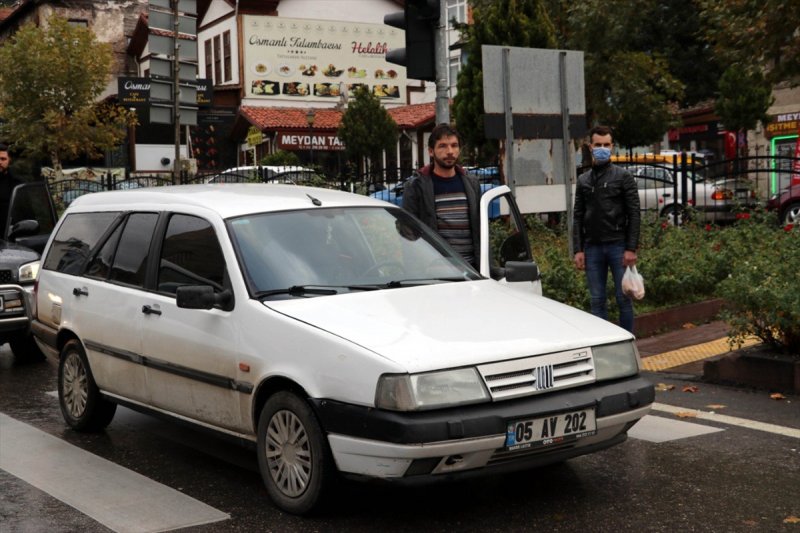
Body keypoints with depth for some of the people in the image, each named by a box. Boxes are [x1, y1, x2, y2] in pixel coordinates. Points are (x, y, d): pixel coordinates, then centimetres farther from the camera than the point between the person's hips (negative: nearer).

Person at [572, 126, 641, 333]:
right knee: (597, 301, 6)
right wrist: (578, 250, 2)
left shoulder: (623, 176, 1)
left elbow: (633, 214, -3)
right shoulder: (583, 180, 12)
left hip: (618, 246, -3)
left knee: (623, 298, 1)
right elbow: (578, 217, 11)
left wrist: (631, 248, -11)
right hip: (592, 248, 3)